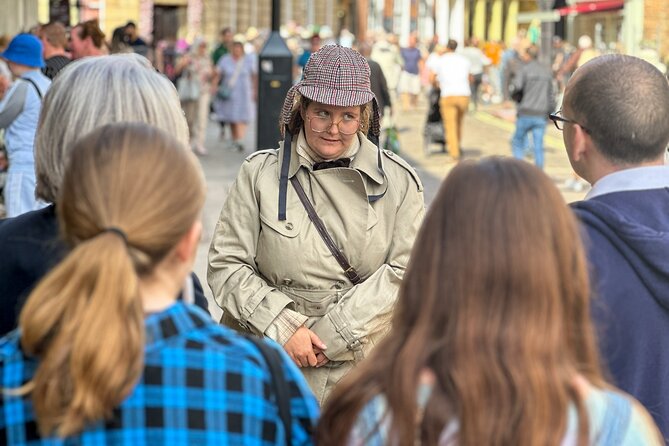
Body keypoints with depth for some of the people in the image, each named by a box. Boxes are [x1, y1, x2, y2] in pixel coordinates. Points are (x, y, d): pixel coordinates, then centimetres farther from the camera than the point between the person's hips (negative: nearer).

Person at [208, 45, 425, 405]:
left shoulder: (396, 180, 5)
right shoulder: (260, 173, 4)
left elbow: (405, 271, -1)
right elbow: (225, 264, 2)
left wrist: (328, 335, -9)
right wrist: (283, 329, -11)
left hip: (362, 368, 1)